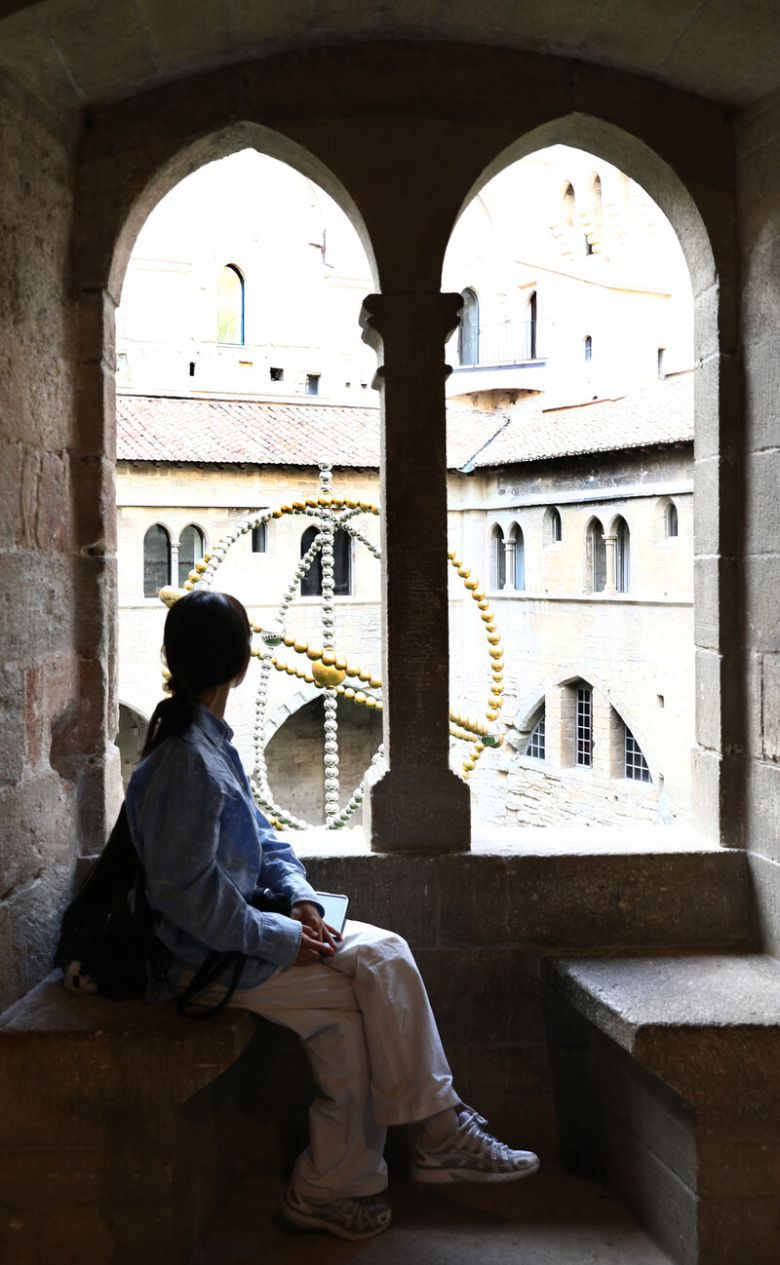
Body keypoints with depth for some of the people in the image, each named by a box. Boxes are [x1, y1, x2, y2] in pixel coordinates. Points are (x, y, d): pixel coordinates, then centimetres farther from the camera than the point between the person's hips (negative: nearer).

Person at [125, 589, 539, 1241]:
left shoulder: (210, 739, 9)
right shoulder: (185, 760, -23)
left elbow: (259, 833, 15)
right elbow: (184, 893, -25)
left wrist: (300, 896, -1)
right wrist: (280, 940, -19)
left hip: (236, 928, 9)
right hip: (205, 959, -9)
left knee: (382, 952, -5)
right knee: (350, 1001, -13)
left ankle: (439, 1132, -2)